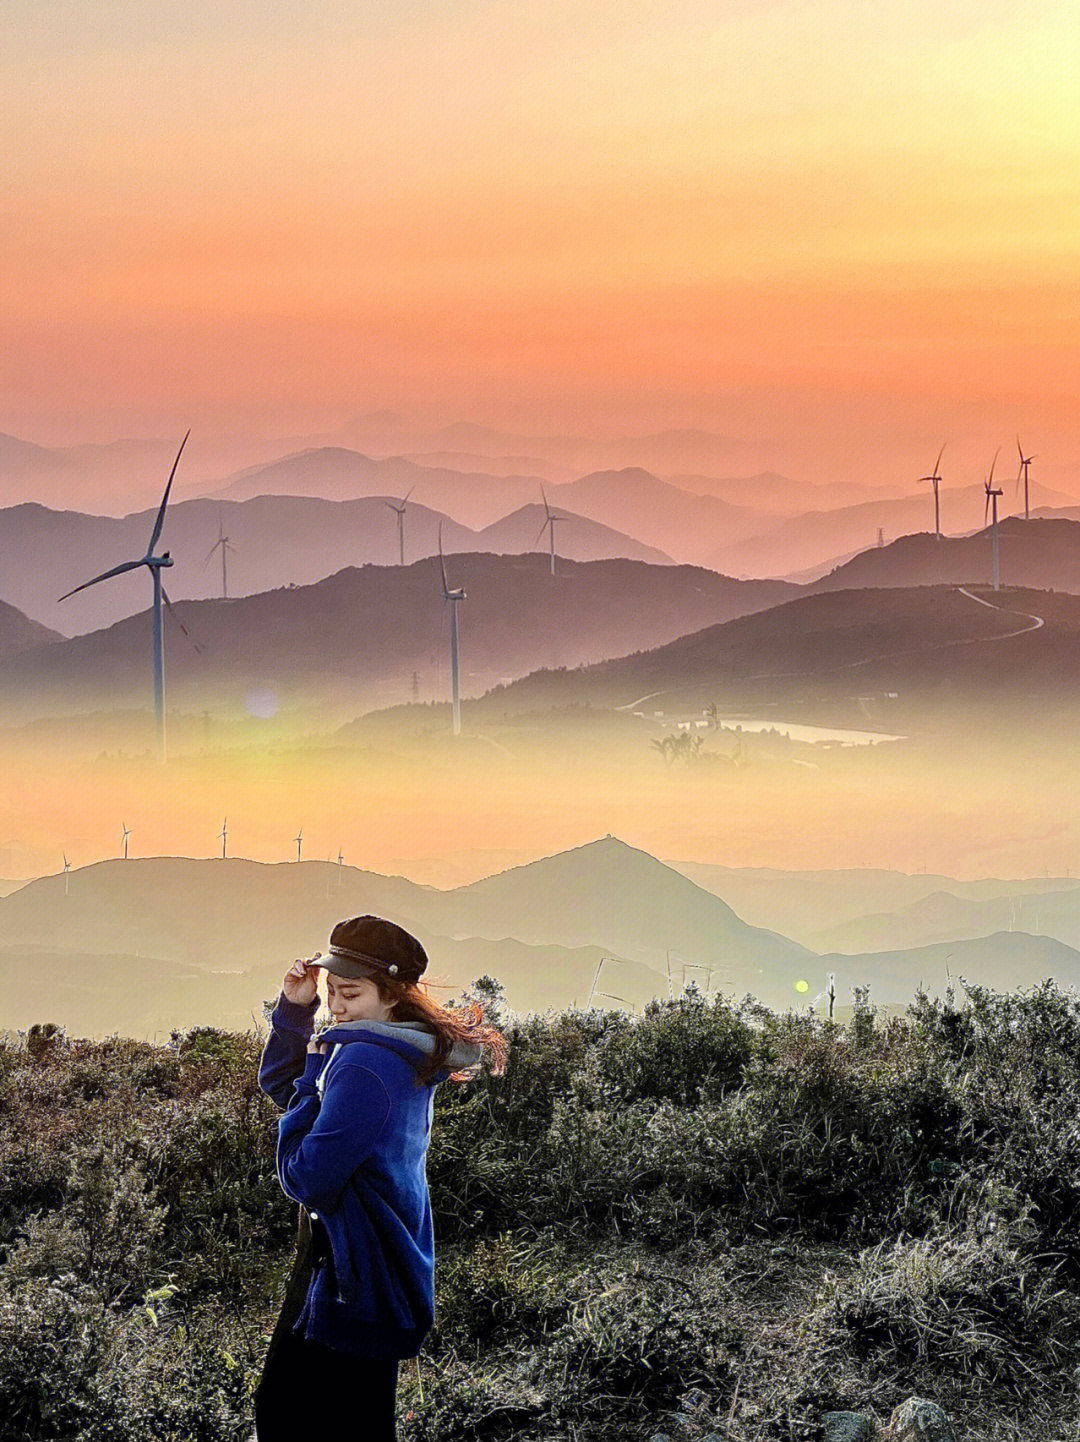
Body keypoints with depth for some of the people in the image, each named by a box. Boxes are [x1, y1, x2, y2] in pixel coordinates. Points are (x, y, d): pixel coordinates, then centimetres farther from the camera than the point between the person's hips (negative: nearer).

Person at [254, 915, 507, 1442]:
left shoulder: (364, 1064, -21)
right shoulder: (407, 1057, 10)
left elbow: (305, 1178, -21)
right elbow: (278, 1083, 22)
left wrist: (313, 1072, -13)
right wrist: (294, 1009, 5)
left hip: (354, 1293, -10)